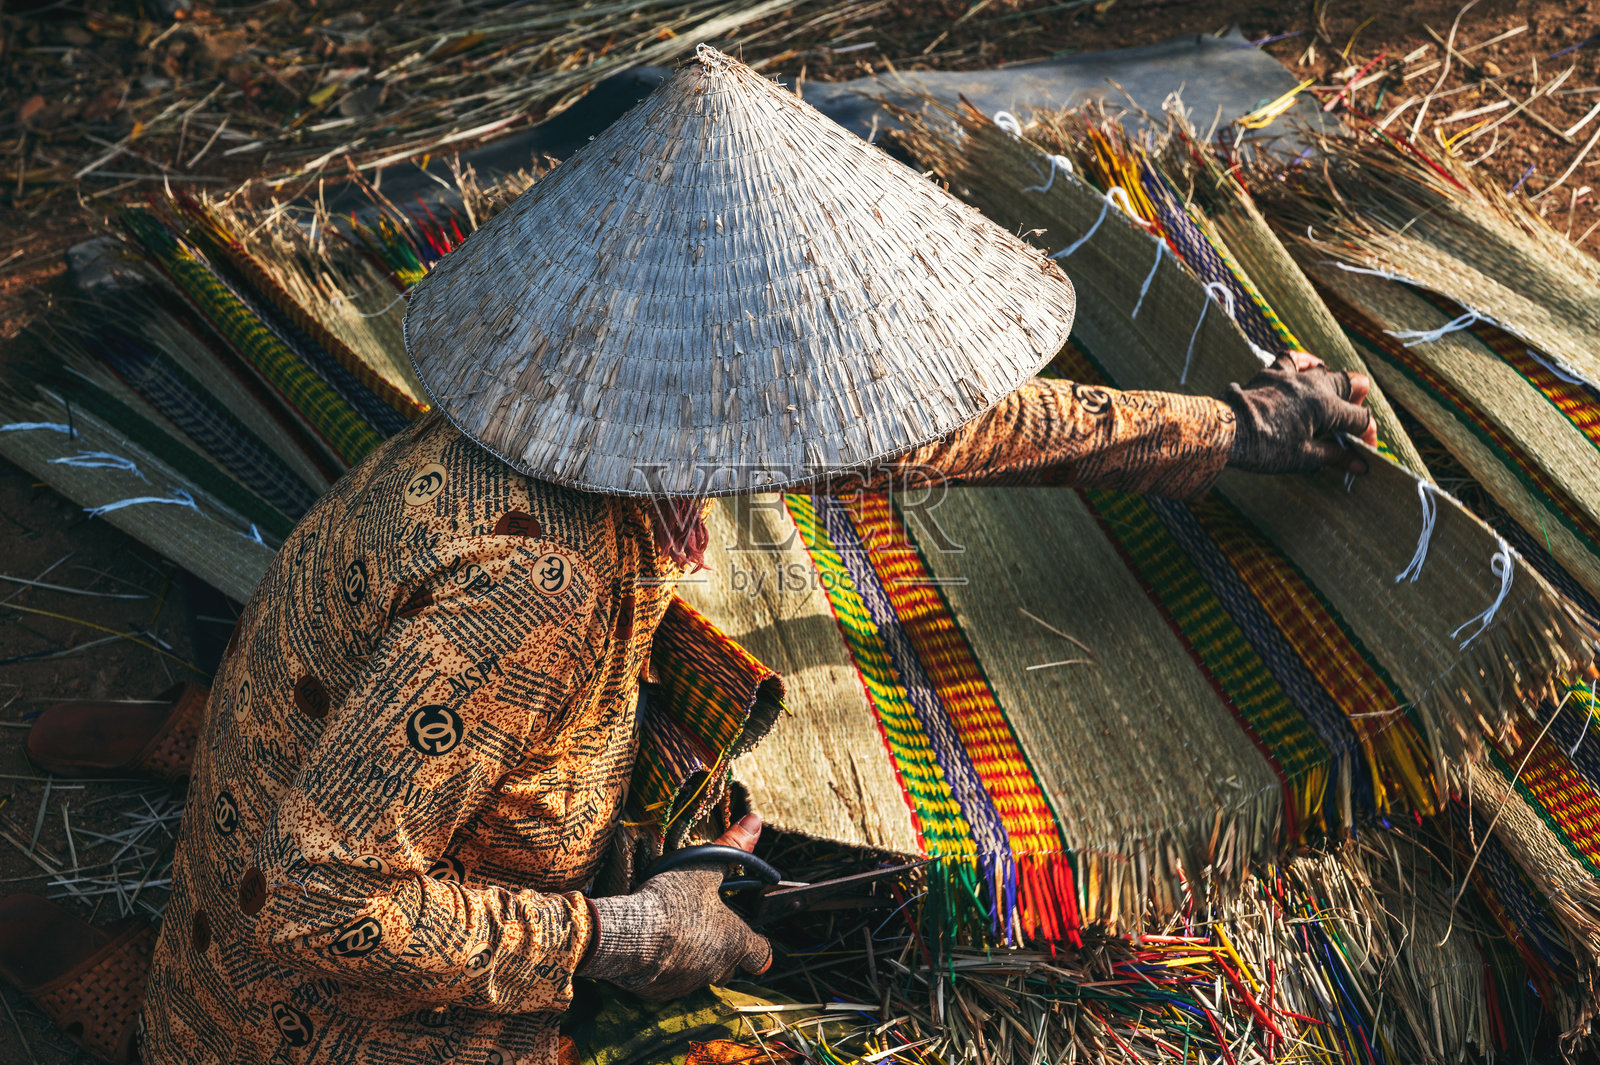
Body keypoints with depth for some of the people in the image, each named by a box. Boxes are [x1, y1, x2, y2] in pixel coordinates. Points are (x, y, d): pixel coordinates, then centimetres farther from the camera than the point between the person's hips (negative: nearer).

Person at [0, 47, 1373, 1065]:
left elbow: (924, 419, -6)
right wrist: (615, 940, -23)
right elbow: (315, 902, -33)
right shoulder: (533, 580, -41)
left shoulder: (644, 385, -16)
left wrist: (1230, 431, 3)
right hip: (330, 928, -7)